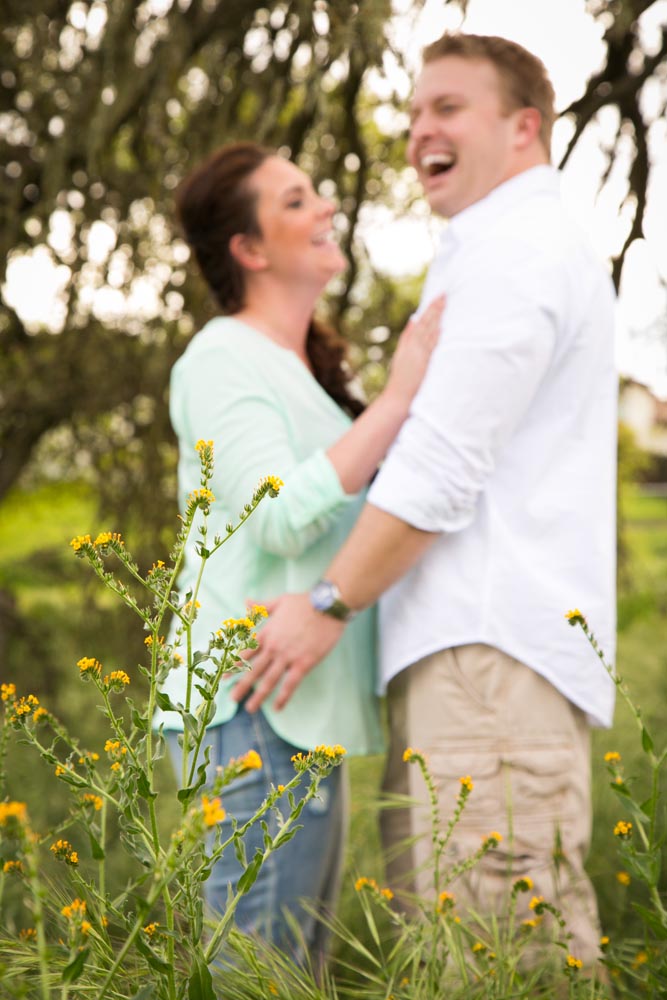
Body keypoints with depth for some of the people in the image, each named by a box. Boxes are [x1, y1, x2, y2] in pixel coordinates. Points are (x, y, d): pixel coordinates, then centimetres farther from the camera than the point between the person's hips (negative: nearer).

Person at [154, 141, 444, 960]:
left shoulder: (302, 368, 20)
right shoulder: (223, 358, -9)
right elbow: (282, 518, -22)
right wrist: (399, 398, -20)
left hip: (307, 704, 10)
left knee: (298, 956, 13)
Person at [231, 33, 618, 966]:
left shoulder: (515, 245, -6)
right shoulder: (533, 251, 27)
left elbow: (446, 460, -16)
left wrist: (327, 604, -12)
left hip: (496, 644, -11)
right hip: (468, 646, 11)